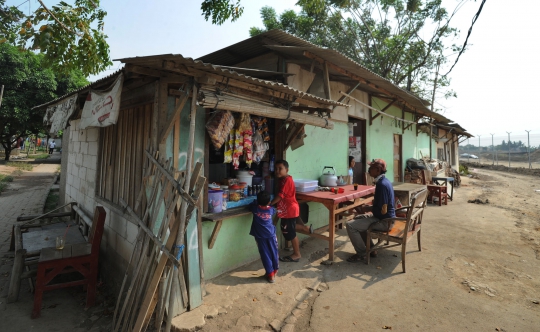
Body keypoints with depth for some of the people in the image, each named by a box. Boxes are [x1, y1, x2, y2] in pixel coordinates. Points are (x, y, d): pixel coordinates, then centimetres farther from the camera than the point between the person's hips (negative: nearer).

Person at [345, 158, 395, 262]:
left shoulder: (382, 185, -25)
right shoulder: (385, 181, 6)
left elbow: (383, 210, -26)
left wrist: (368, 209, -10)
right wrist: (370, 207, 7)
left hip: (384, 221, -10)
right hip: (386, 218, 10)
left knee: (350, 225, -14)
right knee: (357, 220, 23)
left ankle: (361, 254, 3)